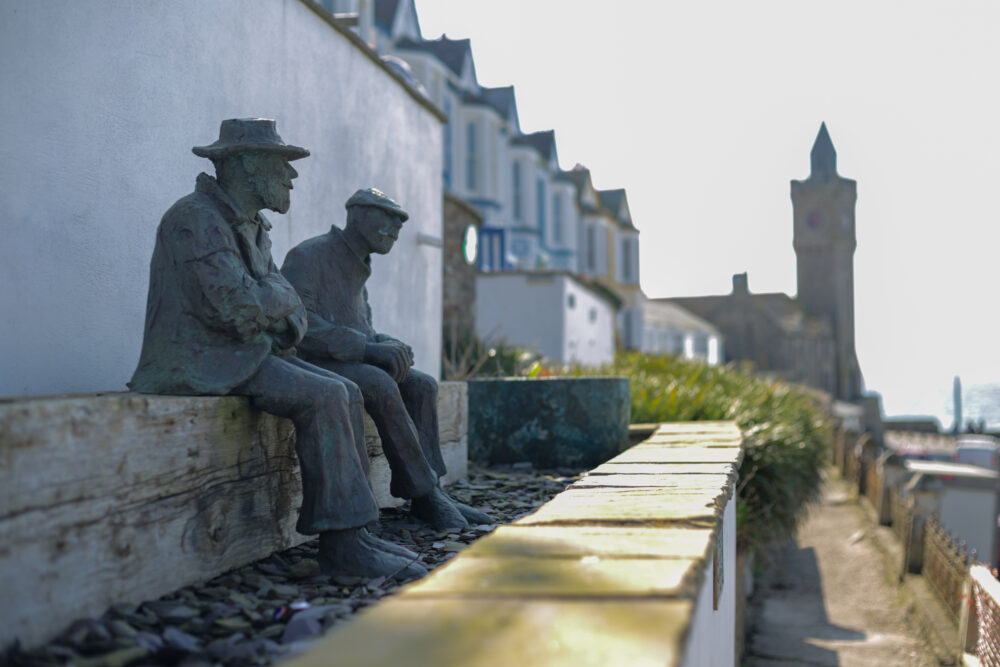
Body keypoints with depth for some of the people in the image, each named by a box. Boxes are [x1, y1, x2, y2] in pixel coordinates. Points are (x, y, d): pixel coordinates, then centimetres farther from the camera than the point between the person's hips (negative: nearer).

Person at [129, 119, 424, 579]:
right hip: (201, 362, -10)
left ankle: (352, 531, -4)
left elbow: (289, 309, 18)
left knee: (345, 393, -3)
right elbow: (240, 307, -26)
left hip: (243, 352, 10)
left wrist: (290, 322, -6)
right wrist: (281, 298, -5)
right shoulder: (195, 219, -15)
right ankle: (340, 545, -19)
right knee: (322, 398, -23)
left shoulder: (252, 226, 16)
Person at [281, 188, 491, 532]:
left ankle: (431, 493, -15)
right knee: (380, 385, -32)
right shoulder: (309, 255, -11)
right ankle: (423, 492, -22)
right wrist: (366, 348, -28)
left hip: (349, 362, 9)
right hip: (309, 362, -9)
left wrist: (389, 346, -2)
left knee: (422, 385, -9)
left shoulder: (357, 268, 19)